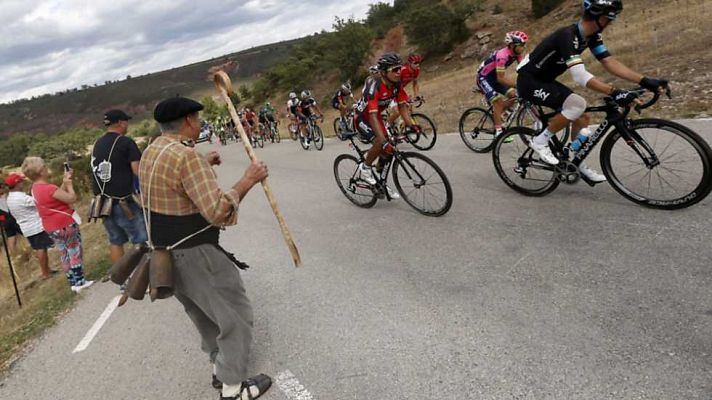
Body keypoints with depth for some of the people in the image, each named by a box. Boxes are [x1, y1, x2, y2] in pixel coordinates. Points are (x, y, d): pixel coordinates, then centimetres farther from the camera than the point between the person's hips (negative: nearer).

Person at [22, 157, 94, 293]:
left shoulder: (36, 188, 5)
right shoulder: (49, 188, -24)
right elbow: (72, 198, -22)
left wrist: (64, 181, 6)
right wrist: (68, 183, -8)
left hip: (52, 228, 9)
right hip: (65, 225, -9)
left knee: (64, 255, 16)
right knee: (75, 253, 4)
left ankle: (73, 283, 24)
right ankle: (79, 282, 9)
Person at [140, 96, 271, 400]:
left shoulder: (150, 153, 7)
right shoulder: (186, 156, -24)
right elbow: (218, 211, -30)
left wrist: (203, 165, 25)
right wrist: (248, 180, -20)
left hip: (166, 254, 10)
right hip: (195, 255, -10)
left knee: (205, 313, 24)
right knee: (236, 316, 4)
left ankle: (220, 367, 39)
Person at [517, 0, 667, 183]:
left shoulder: (592, 35, 0)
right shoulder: (568, 36, -28)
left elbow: (610, 62, -2)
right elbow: (580, 76, -37)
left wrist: (645, 81, -11)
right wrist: (615, 92, -42)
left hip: (545, 80, 9)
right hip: (529, 81, -9)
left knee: (582, 116, 6)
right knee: (578, 104, -26)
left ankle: (577, 164, 17)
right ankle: (540, 141, -11)